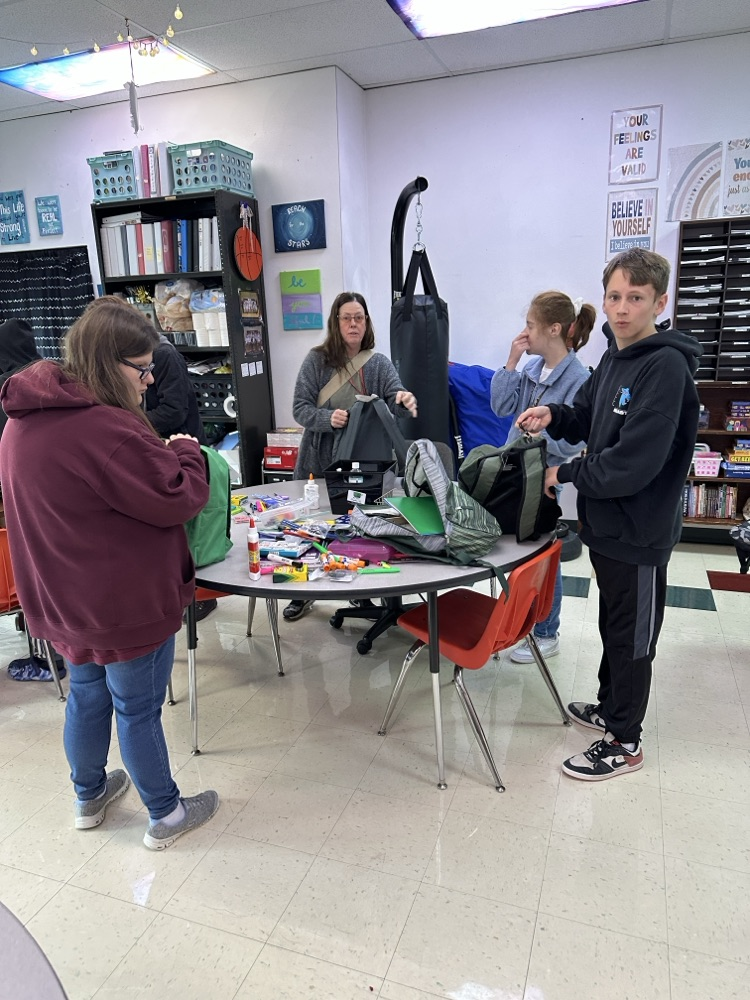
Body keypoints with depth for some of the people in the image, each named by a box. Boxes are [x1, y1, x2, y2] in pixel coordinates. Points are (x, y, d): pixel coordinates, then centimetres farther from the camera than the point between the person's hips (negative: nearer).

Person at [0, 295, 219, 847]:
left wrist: (161, 453, 0)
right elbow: (178, 498, -24)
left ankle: (88, 794, 47)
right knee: (139, 708, 9)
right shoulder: (106, 428, -30)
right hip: (127, 601, -8)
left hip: (64, 596, 9)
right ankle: (166, 815, 31)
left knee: (87, 694, 25)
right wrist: (185, 450, -6)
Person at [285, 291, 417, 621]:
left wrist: (405, 399, -38)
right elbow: (300, 409, -6)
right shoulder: (316, 360, -3)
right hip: (320, 462, 0)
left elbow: (395, 398, -14)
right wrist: (327, 418, -25)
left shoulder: (379, 364, 1)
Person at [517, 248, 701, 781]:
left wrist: (567, 473, -15)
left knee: (632, 636, 7)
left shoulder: (666, 367, -22)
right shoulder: (615, 357, 6)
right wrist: (552, 415, -5)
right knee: (612, 625, 23)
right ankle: (611, 707, 43)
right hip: (605, 522, 8)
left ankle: (624, 742, 25)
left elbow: (633, 463, -28)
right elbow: (587, 417, 16)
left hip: (640, 532, -8)